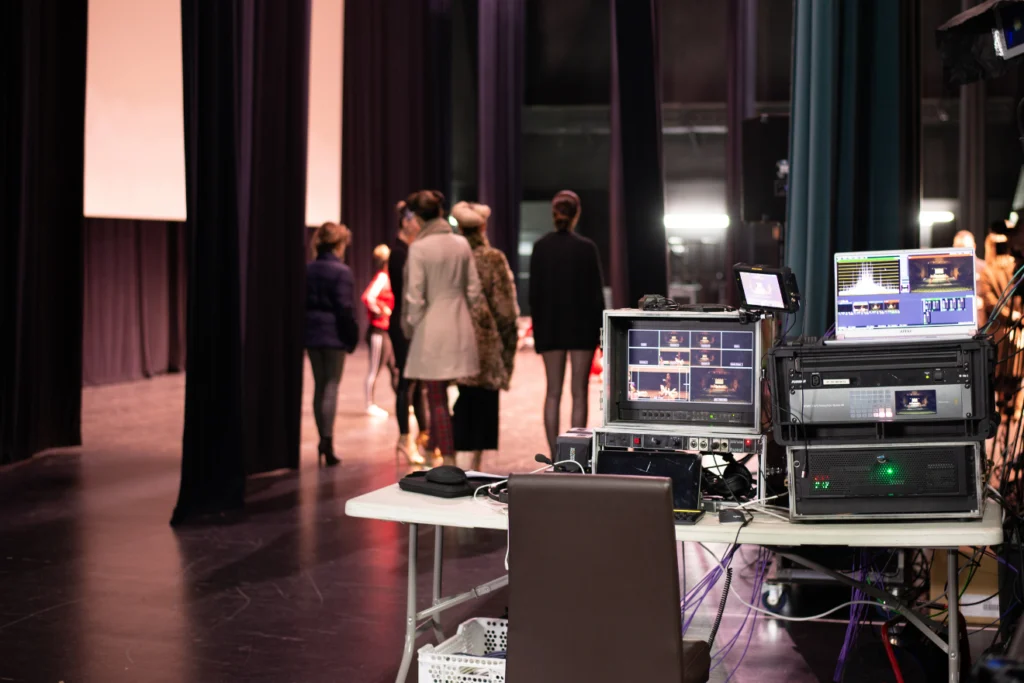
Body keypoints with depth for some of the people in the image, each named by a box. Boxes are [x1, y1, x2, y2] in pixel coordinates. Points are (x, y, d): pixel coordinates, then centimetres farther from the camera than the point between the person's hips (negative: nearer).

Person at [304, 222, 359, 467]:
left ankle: (323, 440, 17)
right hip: (333, 335, -6)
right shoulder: (341, 271, -12)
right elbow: (345, 308, -15)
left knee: (319, 386, 13)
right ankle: (327, 440, -9)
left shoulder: (308, 270, 7)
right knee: (331, 386, -2)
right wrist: (352, 336, -6)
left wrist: (306, 328, 15)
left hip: (312, 334, 6)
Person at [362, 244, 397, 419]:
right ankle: (370, 405, 7)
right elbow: (367, 297, -28)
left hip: (388, 332, 9)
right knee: (375, 369, -1)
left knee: (395, 368, 12)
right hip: (378, 331, -9)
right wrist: (380, 312, -16)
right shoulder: (382, 277, -14)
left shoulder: (387, 277, 13)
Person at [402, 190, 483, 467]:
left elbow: (415, 296, -12)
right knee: (439, 394, 17)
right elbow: (474, 289, 7)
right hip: (460, 329, 5)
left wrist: (411, 326, 2)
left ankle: (448, 460, 3)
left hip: (431, 329, -5)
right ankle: (433, 449, 25)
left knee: (437, 397, 2)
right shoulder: (462, 244, 3)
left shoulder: (419, 247, -12)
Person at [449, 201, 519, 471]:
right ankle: (476, 462, 7)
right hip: (486, 340, -2)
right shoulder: (493, 259, -5)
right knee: (484, 400, 6)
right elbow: (505, 307, -3)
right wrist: (509, 343, 7)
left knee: (460, 399, 9)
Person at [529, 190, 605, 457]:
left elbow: (534, 292, 3)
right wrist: (598, 327, 3)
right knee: (579, 392, 2)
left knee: (553, 392, 8)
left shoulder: (540, 247, -1)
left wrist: (538, 328, 10)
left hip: (550, 327, 3)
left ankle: (554, 456, 6)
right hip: (582, 327, -2)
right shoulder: (586, 248, -8)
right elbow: (597, 292, -6)